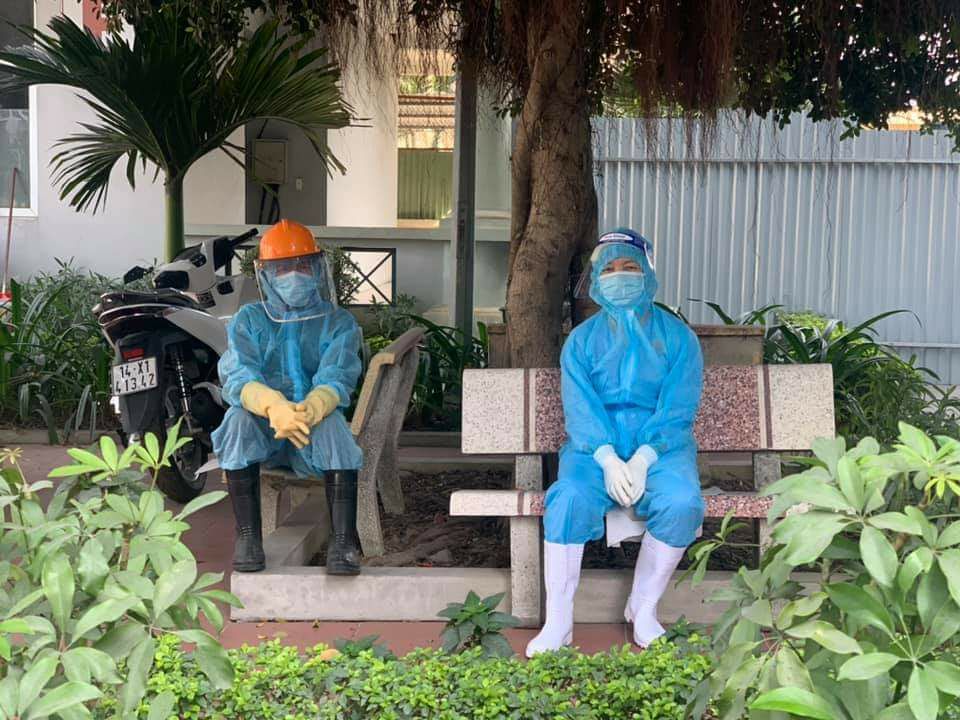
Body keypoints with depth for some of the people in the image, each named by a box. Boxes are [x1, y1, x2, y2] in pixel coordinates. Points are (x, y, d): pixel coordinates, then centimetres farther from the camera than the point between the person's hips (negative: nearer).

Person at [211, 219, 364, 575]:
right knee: (239, 418, -31)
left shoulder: (339, 323, 6)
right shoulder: (249, 320, 8)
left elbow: (336, 380, -13)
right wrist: (274, 406, -36)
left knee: (332, 422, -33)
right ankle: (247, 534, -25)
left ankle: (343, 541, -33)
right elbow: (238, 377, -12)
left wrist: (310, 410, -38)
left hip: (313, 427, -1)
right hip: (262, 428, 1)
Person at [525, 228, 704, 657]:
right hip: (597, 447, 0)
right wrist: (608, 460, -20)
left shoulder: (677, 337, 7)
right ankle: (558, 623, -22)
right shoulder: (582, 340, 10)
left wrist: (642, 459, -19)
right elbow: (580, 408, -2)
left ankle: (643, 610, -11)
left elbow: (678, 409, -3)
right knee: (570, 498, -30)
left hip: (660, 447, 0)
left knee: (682, 503, -31)